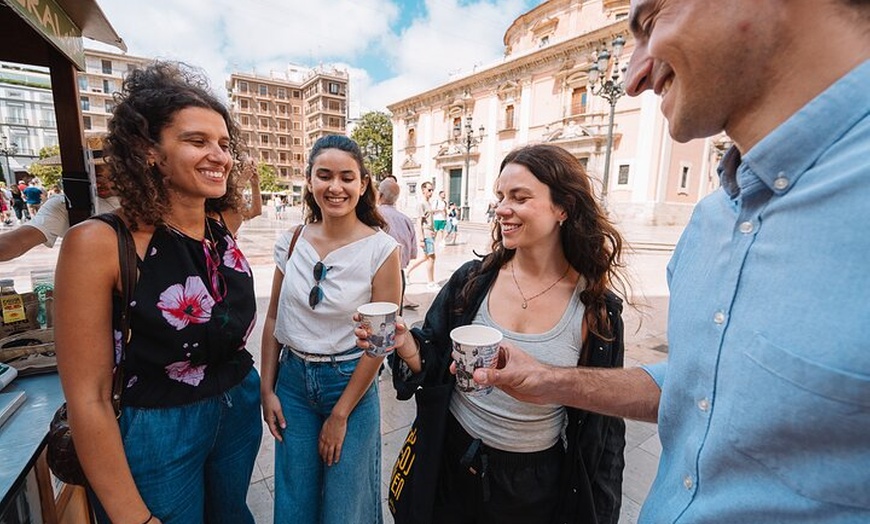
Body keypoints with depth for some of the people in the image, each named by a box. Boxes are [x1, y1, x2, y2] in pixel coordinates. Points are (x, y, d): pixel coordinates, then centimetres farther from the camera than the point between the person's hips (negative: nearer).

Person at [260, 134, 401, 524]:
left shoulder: (381, 249, -16)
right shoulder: (292, 241, -4)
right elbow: (274, 319, 5)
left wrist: (340, 414, -8)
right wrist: (267, 389, 4)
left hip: (350, 383, -3)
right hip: (293, 380, 3)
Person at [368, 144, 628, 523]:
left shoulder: (595, 307, -13)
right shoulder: (472, 280, -11)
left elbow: (603, 422, -3)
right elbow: (434, 363, -4)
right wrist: (404, 343, -25)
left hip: (536, 482, -1)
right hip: (453, 462, 2)